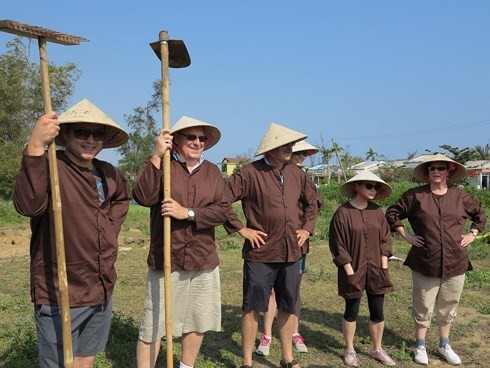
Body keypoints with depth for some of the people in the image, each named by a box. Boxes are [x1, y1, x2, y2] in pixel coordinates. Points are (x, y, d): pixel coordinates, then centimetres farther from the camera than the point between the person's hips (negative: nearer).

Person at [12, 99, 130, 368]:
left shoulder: (109, 174, 5)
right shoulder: (48, 167, -16)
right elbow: (27, 205, -37)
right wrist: (35, 148, -49)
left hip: (101, 291, 7)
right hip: (60, 295, -6)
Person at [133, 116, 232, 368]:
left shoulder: (212, 171, 7)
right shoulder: (161, 165, -2)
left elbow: (222, 211, -4)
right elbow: (143, 197, -19)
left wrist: (188, 213, -17)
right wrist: (156, 157, -23)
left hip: (203, 261, 4)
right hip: (165, 260, -4)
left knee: (197, 322, 16)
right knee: (153, 326, 1)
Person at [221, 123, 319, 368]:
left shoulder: (296, 173, 7)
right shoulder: (250, 173, -12)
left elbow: (311, 201, 22)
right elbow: (222, 201, -14)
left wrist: (306, 228, 12)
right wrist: (241, 229, -12)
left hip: (291, 253, 6)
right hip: (260, 253, -5)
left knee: (287, 307, 16)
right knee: (252, 308, 5)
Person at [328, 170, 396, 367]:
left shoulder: (377, 211, 4)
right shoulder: (343, 212, -12)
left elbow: (385, 240, 7)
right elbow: (338, 246, -12)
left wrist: (384, 268, 1)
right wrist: (349, 271, -12)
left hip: (375, 270, 4)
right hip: (353, 271, -4)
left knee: (378, 312, 11)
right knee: (351, 311, 10)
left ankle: (377, 349, 30)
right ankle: (350, 350, 26)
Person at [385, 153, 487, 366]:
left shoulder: (460, 197, 4)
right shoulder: (415, 195, -4)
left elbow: (480, 214, 20)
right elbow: (392, 214, 3)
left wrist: (472, 234, 8)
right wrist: (406, 235, -3)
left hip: (455, 264, 3)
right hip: (425, 263, -2)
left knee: (448, 307, 15)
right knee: (423, 308, 8)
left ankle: (445, 346, 33)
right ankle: (420, 346, 25)